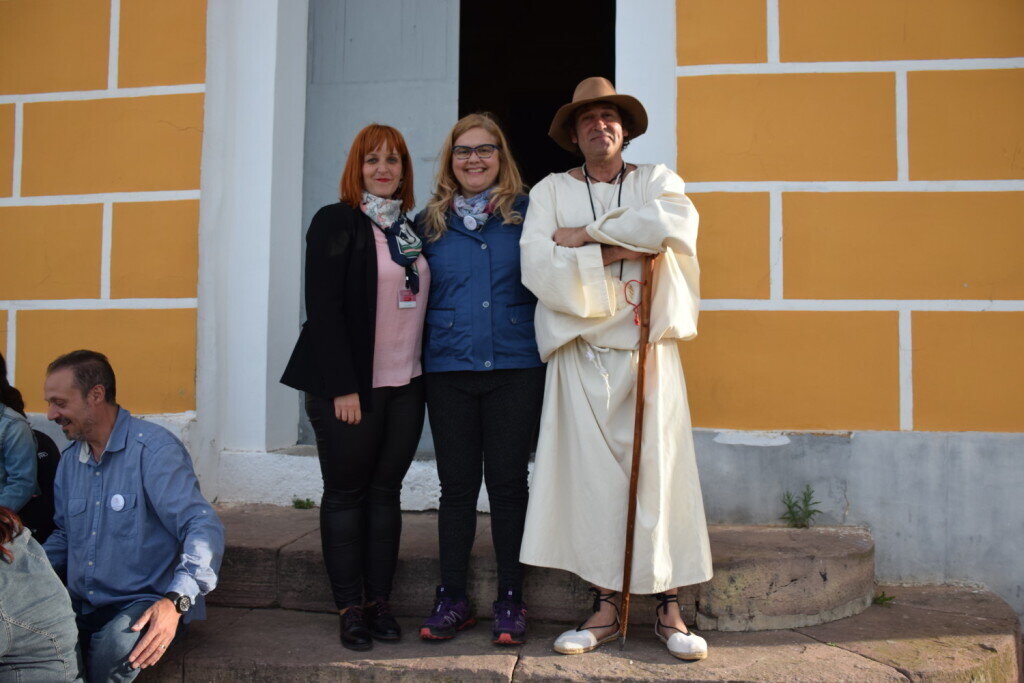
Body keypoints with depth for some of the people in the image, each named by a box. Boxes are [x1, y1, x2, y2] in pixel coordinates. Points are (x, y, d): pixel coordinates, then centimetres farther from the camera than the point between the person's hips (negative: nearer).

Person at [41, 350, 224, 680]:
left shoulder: (153, 449, -12)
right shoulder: (70, 458, 14)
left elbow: (203, 526, -21)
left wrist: (176, 602, -34)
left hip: (146, 603, -6)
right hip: (81, 608, 6)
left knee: (114, 645, -36)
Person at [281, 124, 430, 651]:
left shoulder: (413, 230, 13)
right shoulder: (337, 222, -4)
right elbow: (324, 307, -11)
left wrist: (424, 375, 6)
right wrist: (343, 387, -16)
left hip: (406, 385, 5)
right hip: (351, 385, -5)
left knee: (386, 490, 9)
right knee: (347, 492, 4)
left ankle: (379, 599, 19)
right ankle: (350, 607, 15)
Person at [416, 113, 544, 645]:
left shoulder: (525, 214, 5)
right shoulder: (430, 222, 10)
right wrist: (418, 359, 2)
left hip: (514, 367, -1)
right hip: (448, 370, 2)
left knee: (507, 483, 4)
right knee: (456, 485, 7)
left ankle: (510, 600, 15)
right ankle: (451, 598, 18)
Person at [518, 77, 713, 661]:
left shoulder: (655, 180, 12)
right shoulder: (551, 192, 10)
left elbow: (678, 223, -13)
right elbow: (540, 269, -6)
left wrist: (589, 233, -11)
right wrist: (618, 250, -11)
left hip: (650, 349, 0)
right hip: (581, 354, 0)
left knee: (658, 470, -1)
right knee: (592, 474, 0)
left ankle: (669, 607, 10)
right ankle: (605, 608, 11)